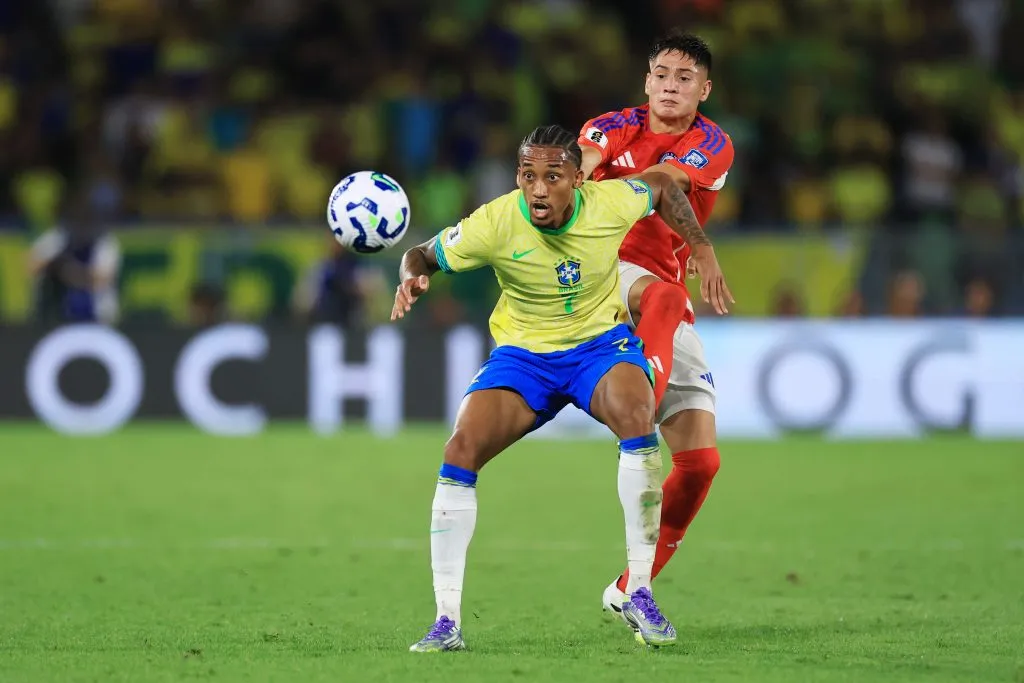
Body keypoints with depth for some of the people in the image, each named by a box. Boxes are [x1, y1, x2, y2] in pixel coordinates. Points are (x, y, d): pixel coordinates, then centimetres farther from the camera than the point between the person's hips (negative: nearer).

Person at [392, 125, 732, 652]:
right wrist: (412, 280, -29)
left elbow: (662, 187, 5)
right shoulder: (494, 223, -21)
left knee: (636, 415, -34)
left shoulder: (611, 203, -18)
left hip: (601, 343, 0)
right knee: (461, 451, -22)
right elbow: (424, 255, -6)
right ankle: (447, 622, -14)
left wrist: (704, 253, 2)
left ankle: (639, 594, -24)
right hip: (522, 352, 0)